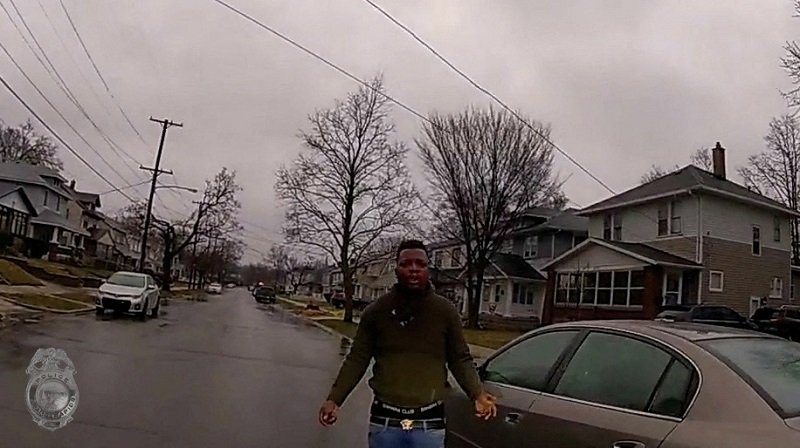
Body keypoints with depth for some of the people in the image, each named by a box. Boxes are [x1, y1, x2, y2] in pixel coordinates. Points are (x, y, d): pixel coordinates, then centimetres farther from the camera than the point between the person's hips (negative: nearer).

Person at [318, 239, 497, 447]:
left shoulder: (446, 311, -2)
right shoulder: (375, 311, -1)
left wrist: (477, 394, -11)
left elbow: (460, 360, 4)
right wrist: (334, 399, -5)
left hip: (430, 423, 0)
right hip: (384, 420, 1)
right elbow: (357, 359, 3)